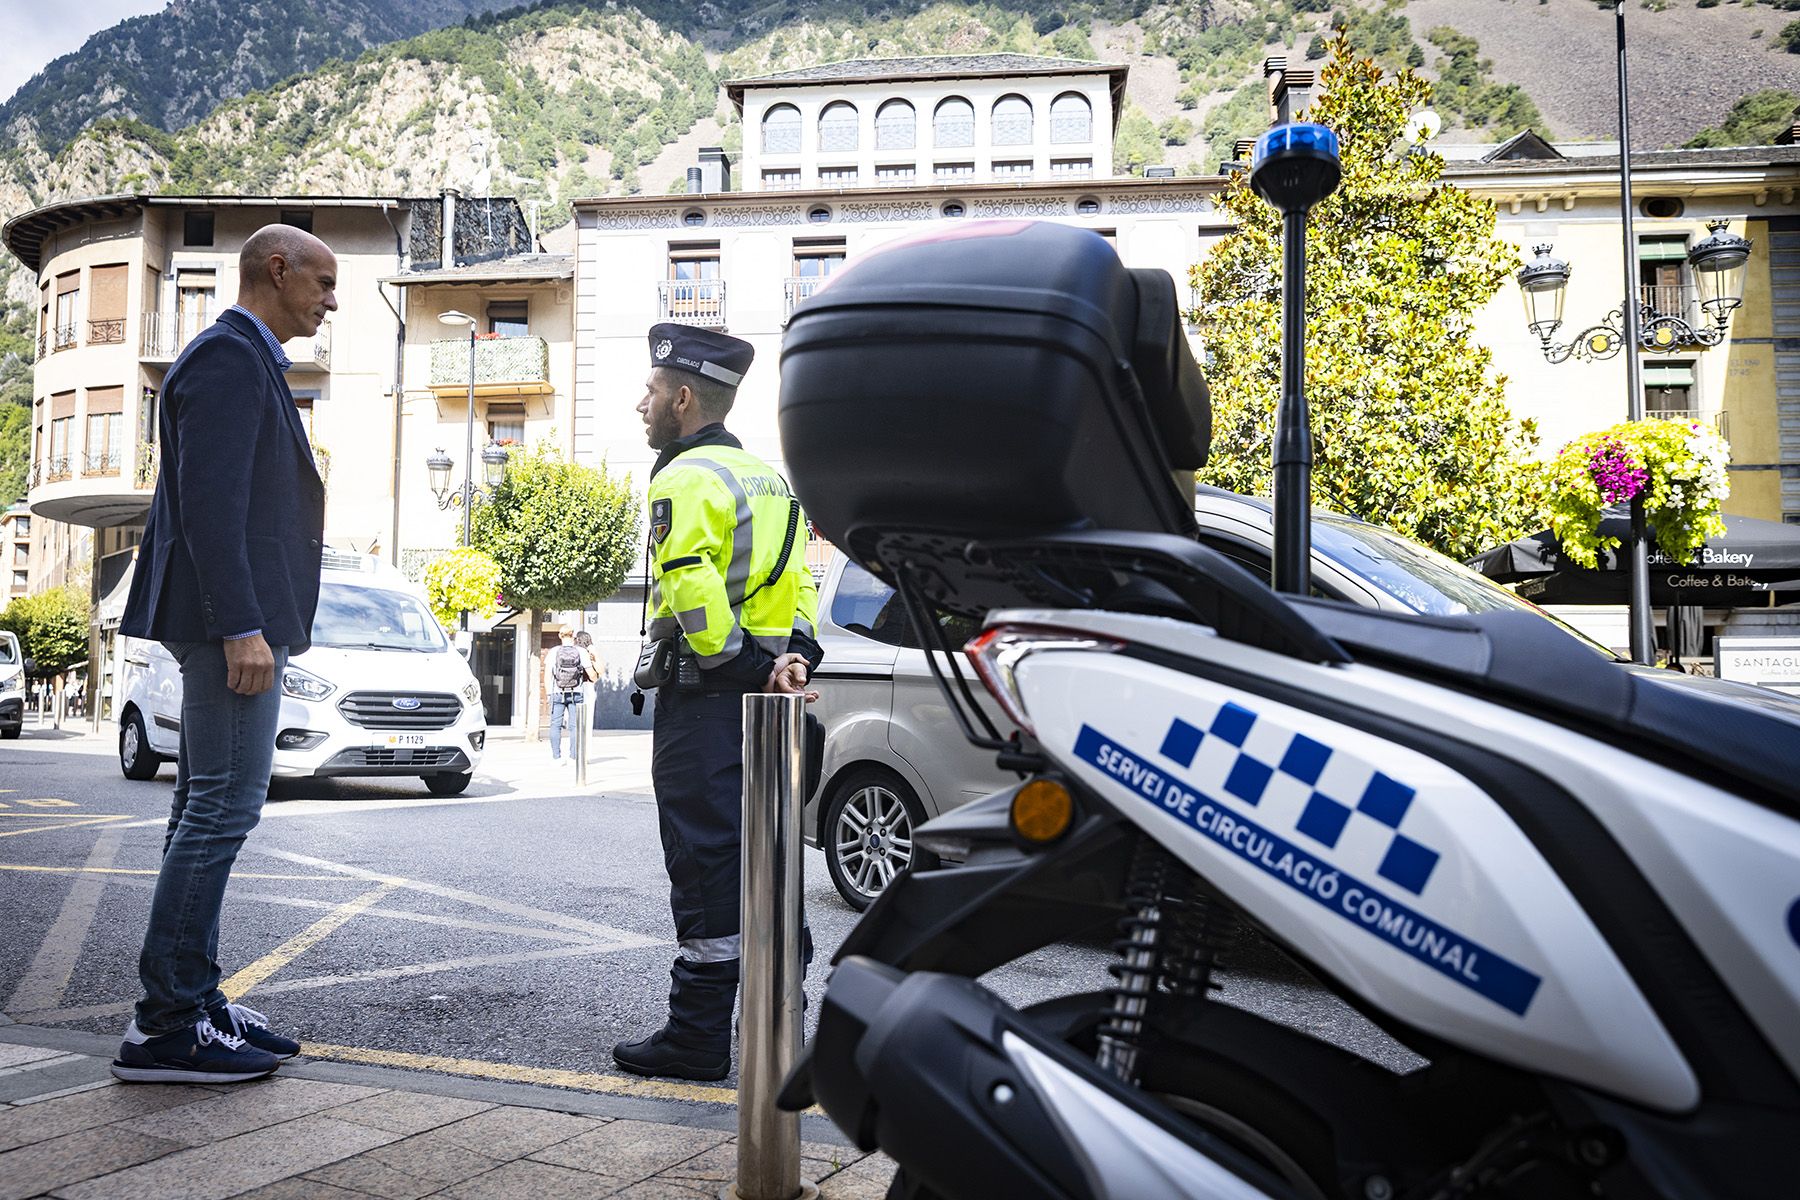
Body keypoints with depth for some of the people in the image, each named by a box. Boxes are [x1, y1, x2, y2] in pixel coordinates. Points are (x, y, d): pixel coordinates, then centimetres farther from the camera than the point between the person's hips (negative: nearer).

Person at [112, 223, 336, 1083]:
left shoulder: (245, 360, 22)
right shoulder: (229, 354, -9)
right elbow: (209, 499, -19)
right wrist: (243, 628, -23)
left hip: (239, 624, 11)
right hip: (232, 621, -11)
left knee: (209, 810, 12)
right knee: (223, 807, -9)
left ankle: (191, 1001, 19)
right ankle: (165, 1025, -4)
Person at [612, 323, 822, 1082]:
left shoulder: (685, 479, -10)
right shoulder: (768, 479, 18)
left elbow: (694, 594, -21)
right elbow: (799, 581, 12)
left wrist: (747, 670, -13)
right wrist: (794, 656, 0)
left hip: (704, 704, -9)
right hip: (763, 704, 9)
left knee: (704, 868, -3)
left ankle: (698, 1034, 4)